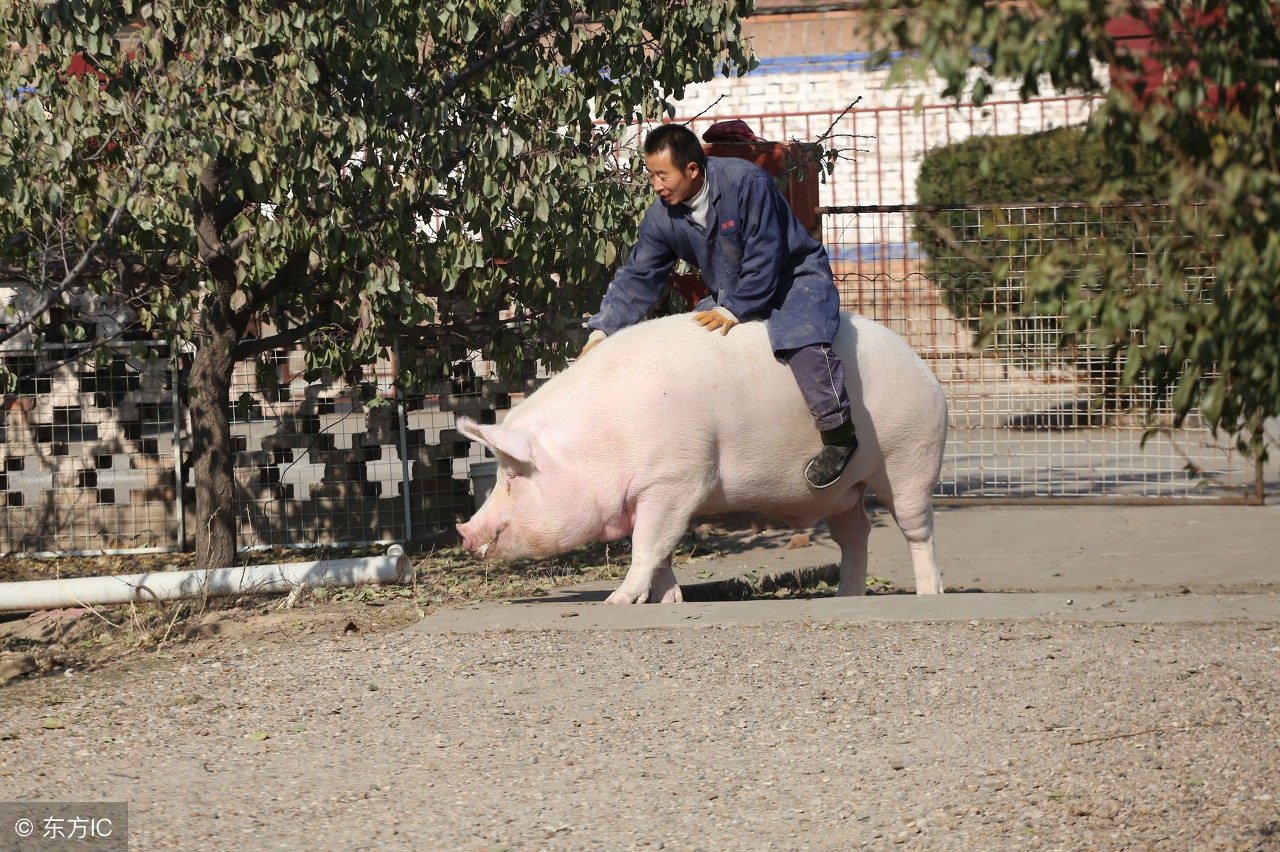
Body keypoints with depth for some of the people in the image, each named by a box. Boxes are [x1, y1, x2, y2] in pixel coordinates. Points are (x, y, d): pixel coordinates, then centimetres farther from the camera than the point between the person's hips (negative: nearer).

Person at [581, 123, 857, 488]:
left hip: (796, 277, -7)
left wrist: (732, 311, -27)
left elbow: (764, 257, -25)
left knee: (800, 339, -35)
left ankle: (839, 433, -28)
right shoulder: (662, 217, -7)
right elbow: (636, 278, -2)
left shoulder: (746, 183, -26)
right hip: (731, 296, 7)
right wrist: (601, 332, -12)